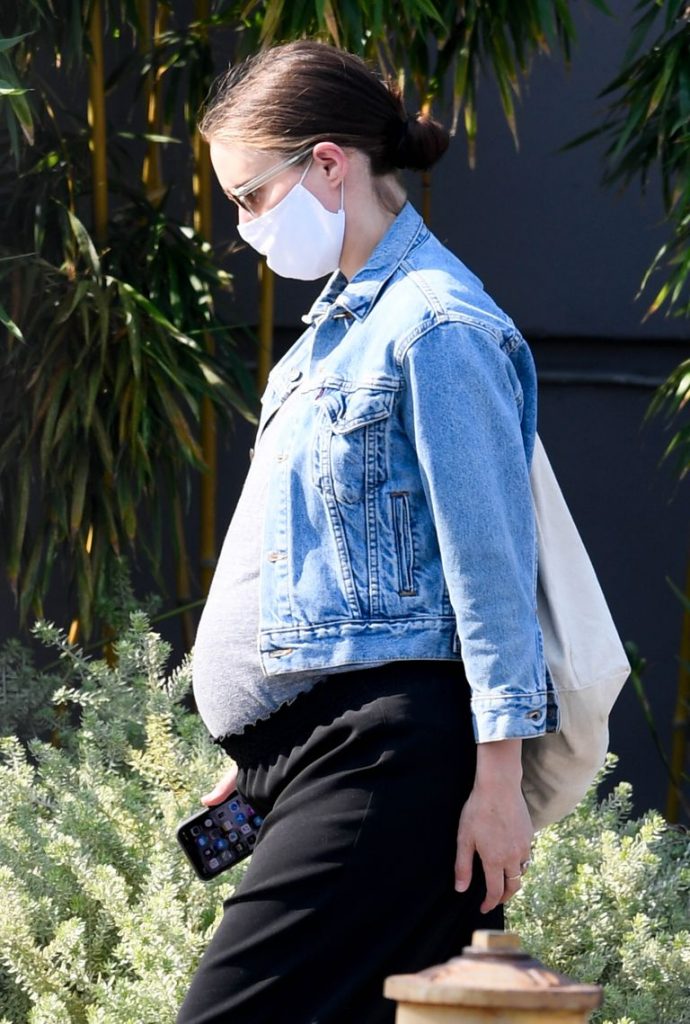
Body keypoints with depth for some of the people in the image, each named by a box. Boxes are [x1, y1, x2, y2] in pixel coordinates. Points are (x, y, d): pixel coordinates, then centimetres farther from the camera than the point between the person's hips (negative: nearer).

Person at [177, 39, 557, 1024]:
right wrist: (261, 757, 24)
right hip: (315, 747, 10)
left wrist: (498, 778, -16)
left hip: (393, 749, -10)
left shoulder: (436, 324, -11)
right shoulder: (343, 318, 19)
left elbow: (490, 562, -14)